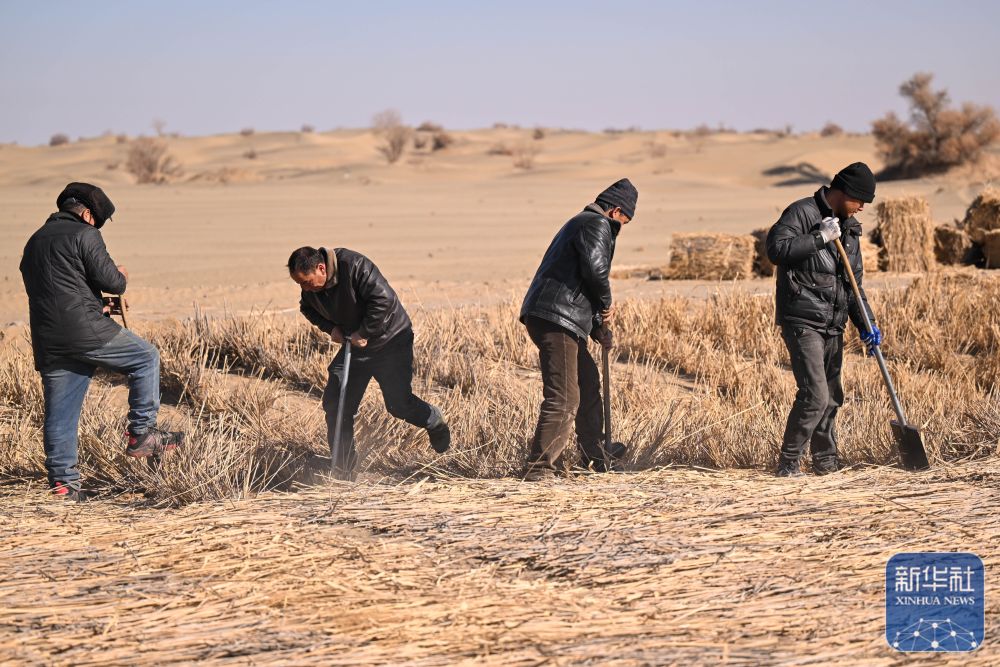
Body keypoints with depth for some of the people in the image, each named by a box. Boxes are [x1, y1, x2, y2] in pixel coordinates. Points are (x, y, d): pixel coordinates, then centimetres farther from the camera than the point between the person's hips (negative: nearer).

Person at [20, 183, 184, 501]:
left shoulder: (34, 242, 22)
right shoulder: (84, 234, -3)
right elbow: (109, 281, -10)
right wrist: (122, 276, 15)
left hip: (47, 341, 7)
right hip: (85, 331, -7)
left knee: (59, 412, 8)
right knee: (146, 358, 10)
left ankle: (62, 481, 8)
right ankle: (141, 432, 7)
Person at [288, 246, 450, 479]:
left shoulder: (355, 266, -29)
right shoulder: (310, 287, -6)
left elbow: (384, 298, -33)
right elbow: (308, 308, 14)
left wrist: (363, 333, -25)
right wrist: (330, 328, -5)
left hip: (391, 341, -7)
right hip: (353, 345, 7)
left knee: (399, 404, -7)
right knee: (335, 405, -2)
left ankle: (435, 423, 27)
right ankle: (343, 472, 7)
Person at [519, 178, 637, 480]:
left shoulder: (580, 223, 28)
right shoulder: (597, 224, -6)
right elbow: (595, 269, -23)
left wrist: (598, 327, 23)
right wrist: (607, 305, -4)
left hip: (548, 318, 11)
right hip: (556, 321, -11)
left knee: (588, 384, 24)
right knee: (564, 398, -13)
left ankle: (594, 458, 35)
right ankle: (540, 468, -14)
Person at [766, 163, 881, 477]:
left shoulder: (849, 228, 16)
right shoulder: (802, 212, -7)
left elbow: (855, 282, 18)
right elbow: (776, 248, -21)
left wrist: (867, 324, 8)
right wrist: (820, 238, -21)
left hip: (833, 325, 8)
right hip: (802, 321, -8)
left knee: (832, 396, 12)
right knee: (815, 395, -15)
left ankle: (825, 460, 25)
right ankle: (788, 462, -5)